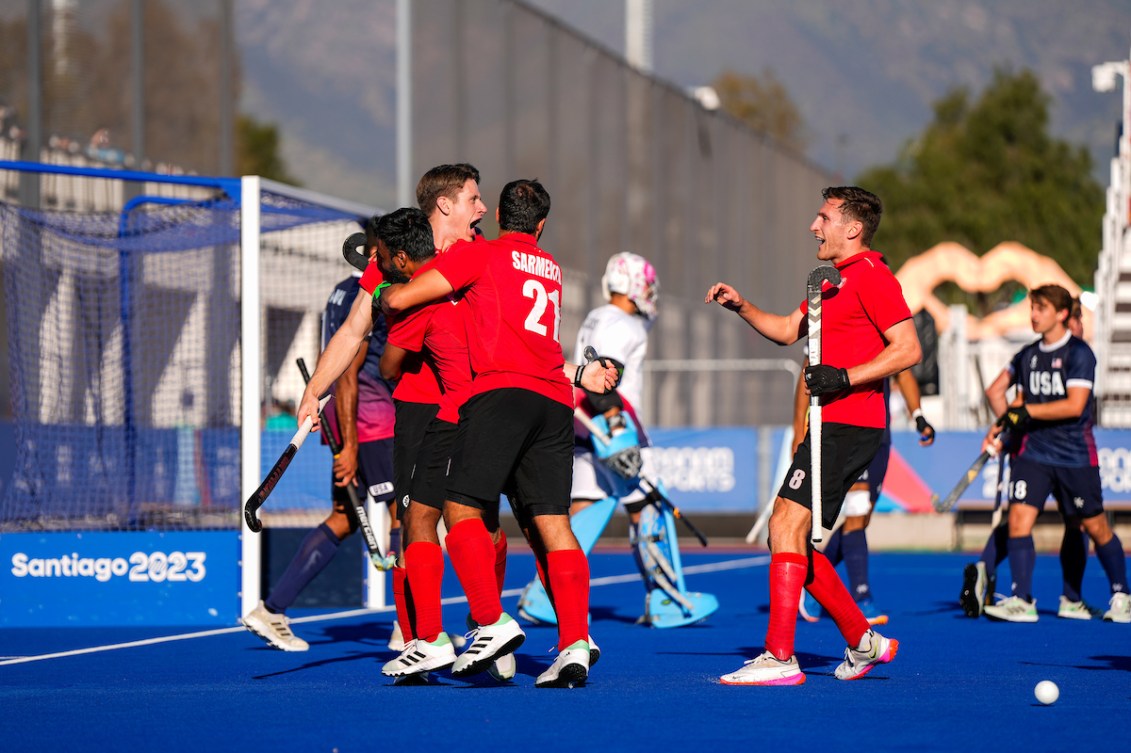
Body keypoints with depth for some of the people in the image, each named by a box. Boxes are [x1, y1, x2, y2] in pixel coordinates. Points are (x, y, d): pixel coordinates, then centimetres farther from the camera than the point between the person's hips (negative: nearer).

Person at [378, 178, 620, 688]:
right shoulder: (551, 270, 25)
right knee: (552, 524, 2)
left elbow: (398, 300, 8)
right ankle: (574, 643, -10)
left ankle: (492, 623, -20)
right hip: (555, 402, 6)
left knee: (462, 508, -5)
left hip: (501, 392, -6)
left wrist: (384, 297, 27)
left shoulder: (479, 255, 8)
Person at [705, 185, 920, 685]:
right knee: (796, 540, 10)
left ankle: (780, 658, -19)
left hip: (848, 424, -10)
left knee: (787, 525, -16)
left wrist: (845, 377, -21)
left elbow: (908, 349, -16)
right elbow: (787, 330, 31)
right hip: (830, 426, 10)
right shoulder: (834, 279, 21)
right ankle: (863, 641, 19)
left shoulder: (871, 275, -9)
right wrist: (741, 306, 16)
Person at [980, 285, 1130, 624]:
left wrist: (1027, 412, -18)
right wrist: (1003, 426, 3)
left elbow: (1074, 405, -17)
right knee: (1019, 516, -13)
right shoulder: (1027, 355, 10)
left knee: (1095, 525, 4)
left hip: (1075, 454, -4)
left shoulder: (1079, 353, -8)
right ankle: (1022, 600, -12)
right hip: (1033, 451, 4)